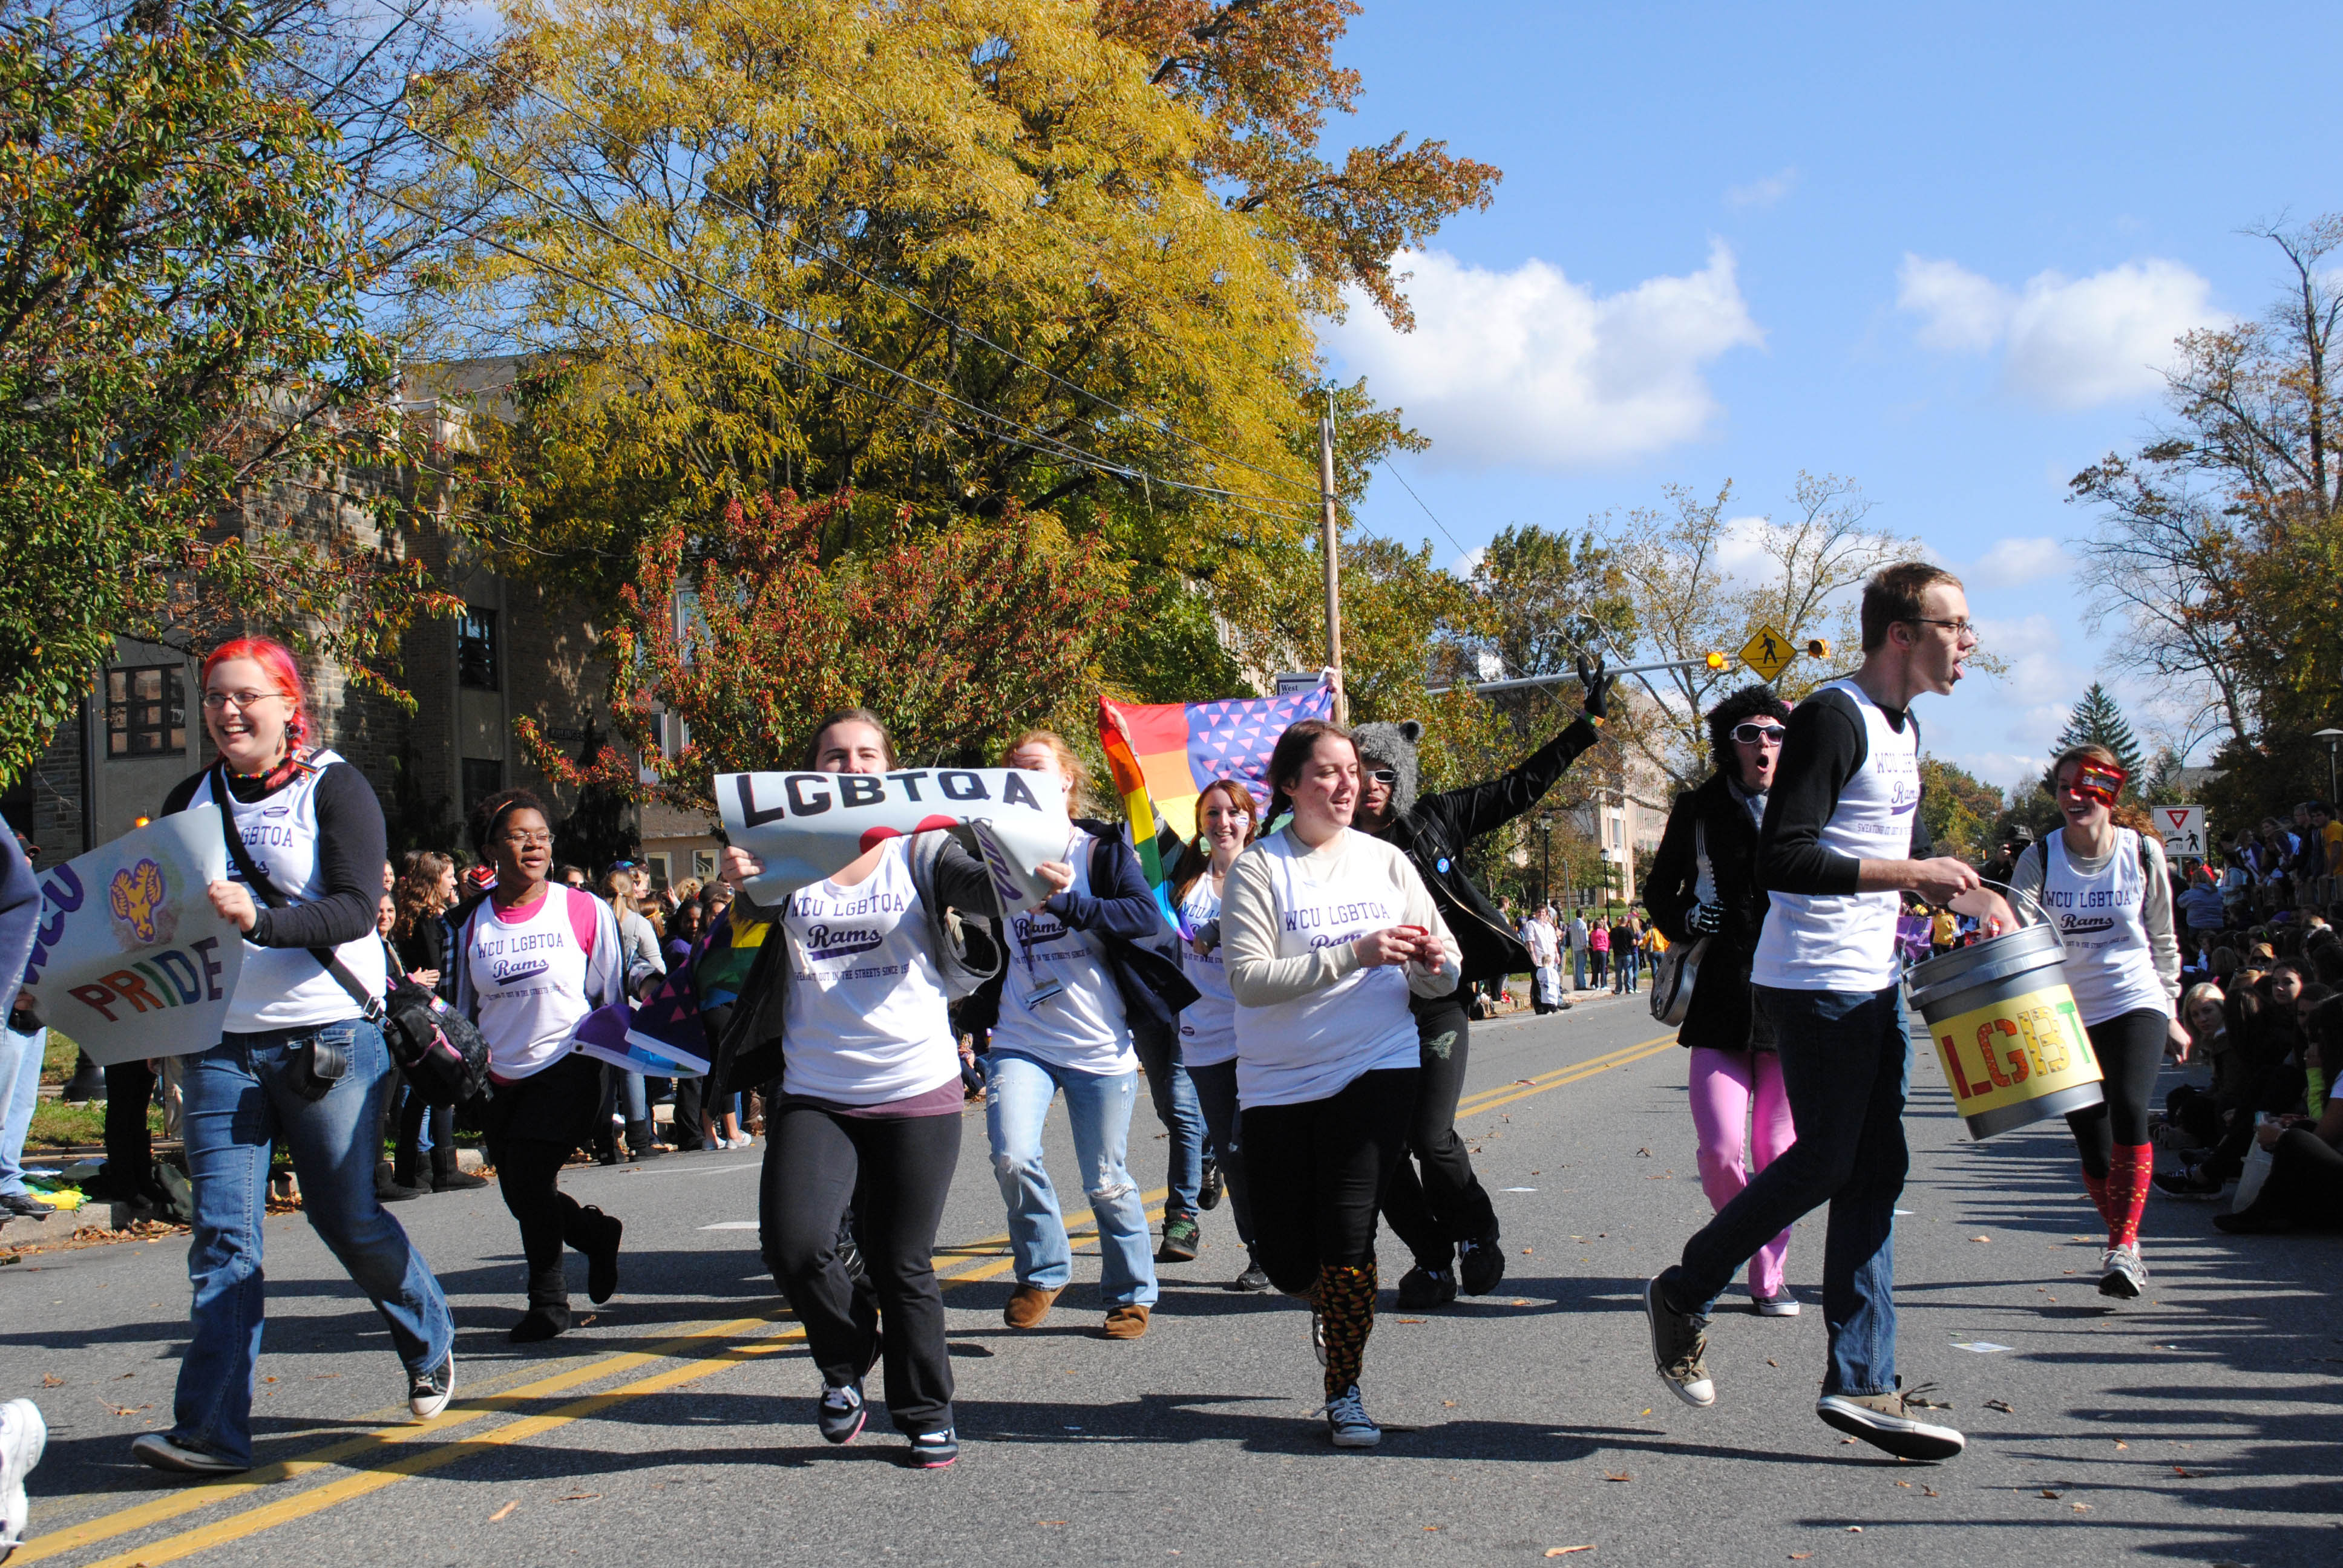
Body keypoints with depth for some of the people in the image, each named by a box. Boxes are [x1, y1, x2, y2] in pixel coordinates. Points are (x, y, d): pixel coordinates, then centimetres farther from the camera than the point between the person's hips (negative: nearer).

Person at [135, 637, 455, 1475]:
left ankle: (429, 1341, 30)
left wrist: (263, 921, -30)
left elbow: (355, 908, -15)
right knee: (223, 1232, -3)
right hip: (221, 1040, 4)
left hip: (328, 1035, -4)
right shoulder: (190, 800, 13)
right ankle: (211, 1429, -3)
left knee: (348, 1217, 2)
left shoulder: (333, 787, -3)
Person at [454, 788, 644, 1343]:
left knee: (528, 1179, -14)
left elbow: (611, 993, 4)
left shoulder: (585, 911, -3)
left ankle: (549, 1303, 4)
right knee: (520, 1195, 6)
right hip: (500, 1080, 4)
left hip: (567, 1068, -4)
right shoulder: (473, 924, 6)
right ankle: (598, 1235, 36)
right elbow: (464, 1008, 17)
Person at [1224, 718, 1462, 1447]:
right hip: (1279, 1081, 0)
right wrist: (1355, 955, -23)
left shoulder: (1386, 861, 6)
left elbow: (1444, 978, 9)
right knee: (1283, 1251, 5)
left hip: (1380, 1067, 1)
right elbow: (1249, 977, -17)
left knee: (1348, 1228, -11)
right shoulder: (1259, 867, -4)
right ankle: (1330, 1305, 41)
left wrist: (1434, 962, -15)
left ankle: (1345, 1393, 6)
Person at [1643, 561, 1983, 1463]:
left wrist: (1955, 893, 12)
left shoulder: (1903, 729, 16)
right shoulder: (1832, 719, -15)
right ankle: (1682, 1297, 15)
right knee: (1826, 1162, -6)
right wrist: (1908, 872, -24)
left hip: (1874, 980, 9)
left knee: (1875, 1170, 5)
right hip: (1813, 982, -9)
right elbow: (1782, 860, -23)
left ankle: (1860, 1384, 8)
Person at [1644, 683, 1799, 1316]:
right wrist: (1685, 919, -2)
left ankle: (1768, 1278, 19)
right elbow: (1659, 889, 16)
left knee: (1780, 1155, 3)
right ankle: (1750, 1246, 20)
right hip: (1719, 1007, 0)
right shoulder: (1699, 809, 7)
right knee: (1721, 1153, -8)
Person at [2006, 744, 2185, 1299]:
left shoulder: (2144, 852, -1)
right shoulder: (2040, 858, -3)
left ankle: (2123, 1246, -21)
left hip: (2135, 1004, -1)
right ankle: (2123, 1238, 29)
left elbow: (2163, 941, 10)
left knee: (2129, 1109, -24)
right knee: (2091, 1140, 4)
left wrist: (2171, 1014, 12)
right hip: (2068, 1014, 1)